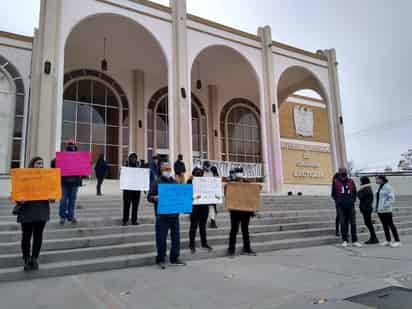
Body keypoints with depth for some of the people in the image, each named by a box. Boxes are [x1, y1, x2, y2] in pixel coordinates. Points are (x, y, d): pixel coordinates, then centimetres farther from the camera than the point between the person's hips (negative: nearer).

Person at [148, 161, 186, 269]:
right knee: (161, 238, 0)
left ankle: (175, 258, 23)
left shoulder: (175, 182, 15)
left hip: (174, 214, 4)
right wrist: (155, 198, -23)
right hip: (162, 216, -4)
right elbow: (149, 197, -3)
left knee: (176, 237, 9)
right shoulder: (157, 182, 1)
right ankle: (160, 259, 15)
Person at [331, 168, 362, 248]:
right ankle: (345, 240, 14)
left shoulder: (351, 182, 4)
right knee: (343, 224, 5)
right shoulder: (336, 182, 0)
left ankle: (354, 241, 12)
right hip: (341, 206, -1)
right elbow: (333, 194, 8)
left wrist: (352, 200, 2)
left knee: (353, 223, 4)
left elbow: (355, 193, 12)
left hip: (350, 206, 1)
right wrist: (338, 201, 2)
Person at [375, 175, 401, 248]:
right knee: (385, 225, 13)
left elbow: (392, 198, -17)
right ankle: (388, 241, 21)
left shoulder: (387, 187, -13)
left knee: (391, 225, -2)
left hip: (386, 210, -8)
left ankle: (397, 241, 7)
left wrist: (385, 206, -22)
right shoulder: (380, 187, 13)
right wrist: (376, 207, 12)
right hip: (380, 210, 8)